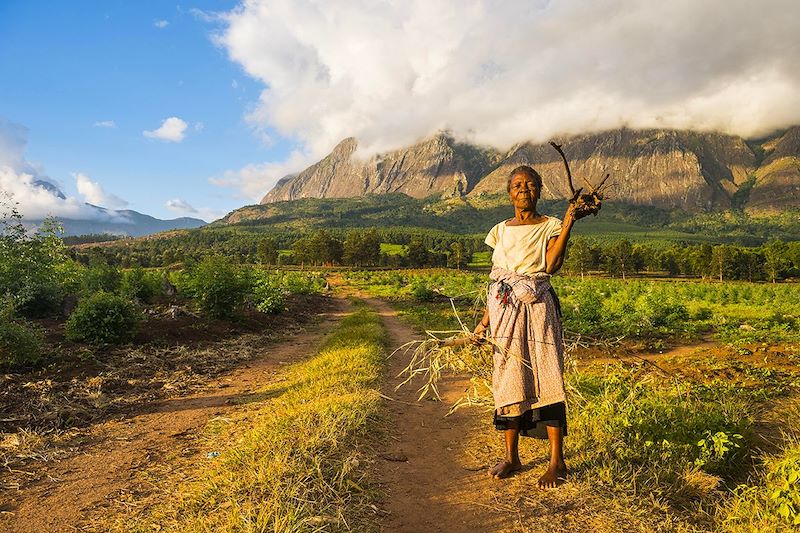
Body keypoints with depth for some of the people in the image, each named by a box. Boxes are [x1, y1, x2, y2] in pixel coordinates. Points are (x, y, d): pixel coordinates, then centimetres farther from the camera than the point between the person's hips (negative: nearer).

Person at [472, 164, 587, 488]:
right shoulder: (501, 231, 13)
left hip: (537, 310, -3)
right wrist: (486, 319, 8)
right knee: (508, 380, 7)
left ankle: (557, 462, 7)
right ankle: (511, 457, 19)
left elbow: (551, 266, -16)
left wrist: (568, 222, -19)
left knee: (546, 379, -4)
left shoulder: (550, 227, 3)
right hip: (505, 312, 4)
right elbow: (495, 280, 13)